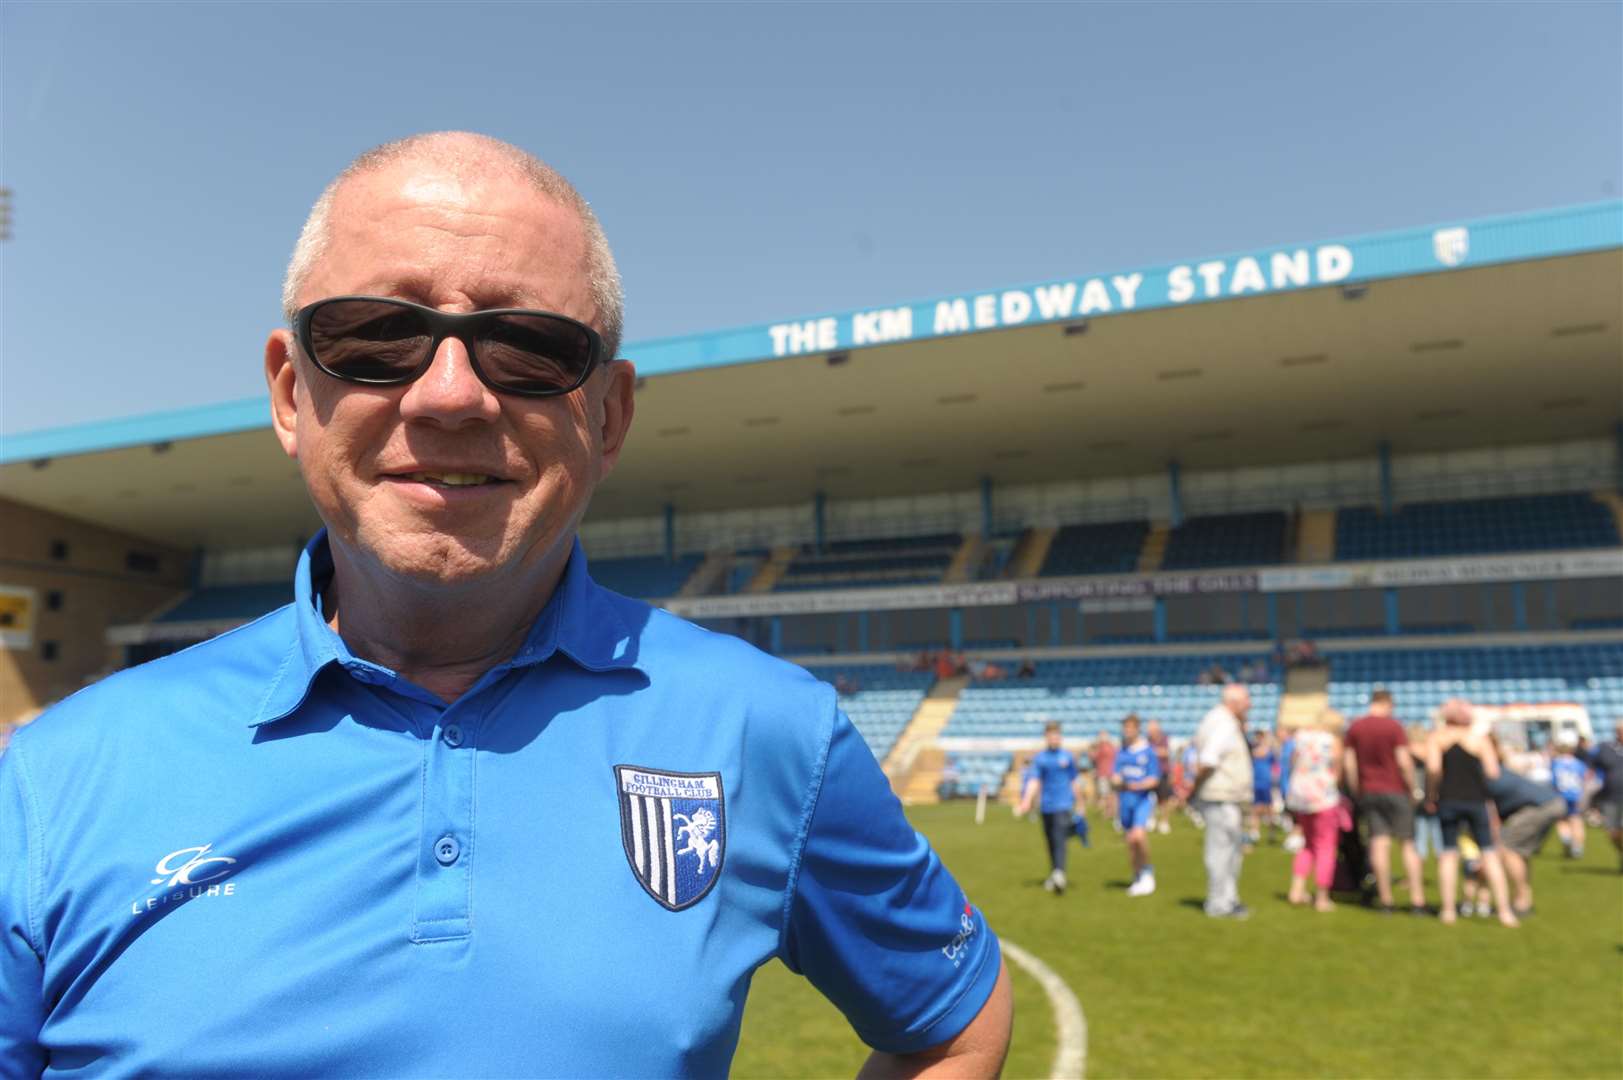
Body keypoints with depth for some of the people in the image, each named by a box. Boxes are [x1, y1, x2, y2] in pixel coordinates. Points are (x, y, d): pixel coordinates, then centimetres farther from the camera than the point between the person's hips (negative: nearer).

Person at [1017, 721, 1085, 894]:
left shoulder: (1068, 756, 3)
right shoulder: (1039, 758, 4)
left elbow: (1075, 781, 12)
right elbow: (1034, 781, -1)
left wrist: (1078, 804, 15)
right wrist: (1027, 801, -13)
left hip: (1064, 804, -2)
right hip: (1046, 806, 2)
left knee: (1059, 839, -17)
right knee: (1050, 841, 10)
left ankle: (1059, 874, -26)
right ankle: (1054, 874, 25)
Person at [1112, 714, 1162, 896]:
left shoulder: (1148, 751, -4)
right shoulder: (1122, 752, 9)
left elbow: (1155, 779, -4)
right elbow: (1115, 778, 11)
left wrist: (1138, 785, -20)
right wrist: (1116, 781, -12)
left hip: (1143, 799, -5)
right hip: (1125, 799, 5)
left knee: (1138, 835, -22)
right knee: (1130, 842, 8)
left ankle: (1147, 871, -1)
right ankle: (1138, 878, 23)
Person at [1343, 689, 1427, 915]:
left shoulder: (1354, 728, 5)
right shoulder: (1394, 726, -8)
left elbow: (1348, 763, 4)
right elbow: (1404, 762, -13)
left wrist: (1356, 792, 11)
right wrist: (1412, 790, -2)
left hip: (1368, 792, 3)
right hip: (1395, 790, -3)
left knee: (1380, 844, 3)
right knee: (1408, 844, 3)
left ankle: (1385, 900, 4)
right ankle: (1417, 900, 0)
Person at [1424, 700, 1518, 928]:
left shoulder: (1437, 738, 3)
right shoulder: (1480, 739, 6)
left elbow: (1433, 768, -12)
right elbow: (1493, 772, -5)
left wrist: (1430, 794, -1)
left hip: (1448, 799, 0)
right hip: (1476, 800, 0)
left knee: (1449, 852, 8)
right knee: (1489, 853, 7)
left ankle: (1448, 910, 6)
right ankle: (1504, 910, 6)